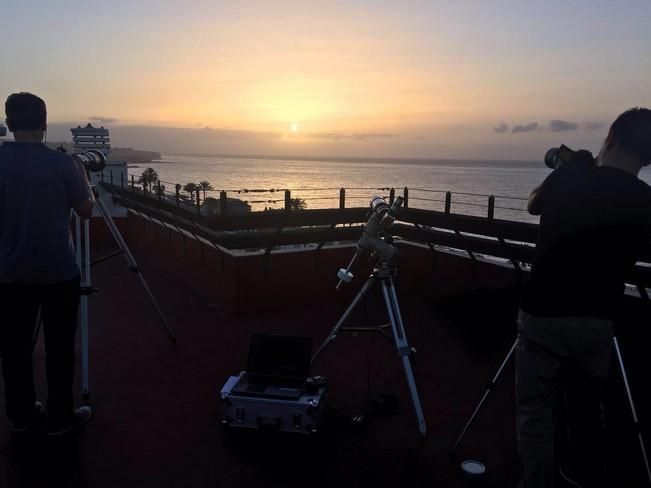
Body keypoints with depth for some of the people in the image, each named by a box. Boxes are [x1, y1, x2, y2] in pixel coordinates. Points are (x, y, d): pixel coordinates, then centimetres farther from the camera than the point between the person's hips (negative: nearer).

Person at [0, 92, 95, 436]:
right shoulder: (61, 163, -11)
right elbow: (86, 211, -1)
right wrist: (84, 181, 16)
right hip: (57, 271, -3)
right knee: (59, 347, 7)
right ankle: (60, 417, 16)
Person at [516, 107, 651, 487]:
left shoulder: (570, 177, -7)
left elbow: (534, 205, 13)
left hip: (544, 315, -3)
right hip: (599, 320, 3)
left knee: (536, 416, 7)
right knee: (588, 413, 22)